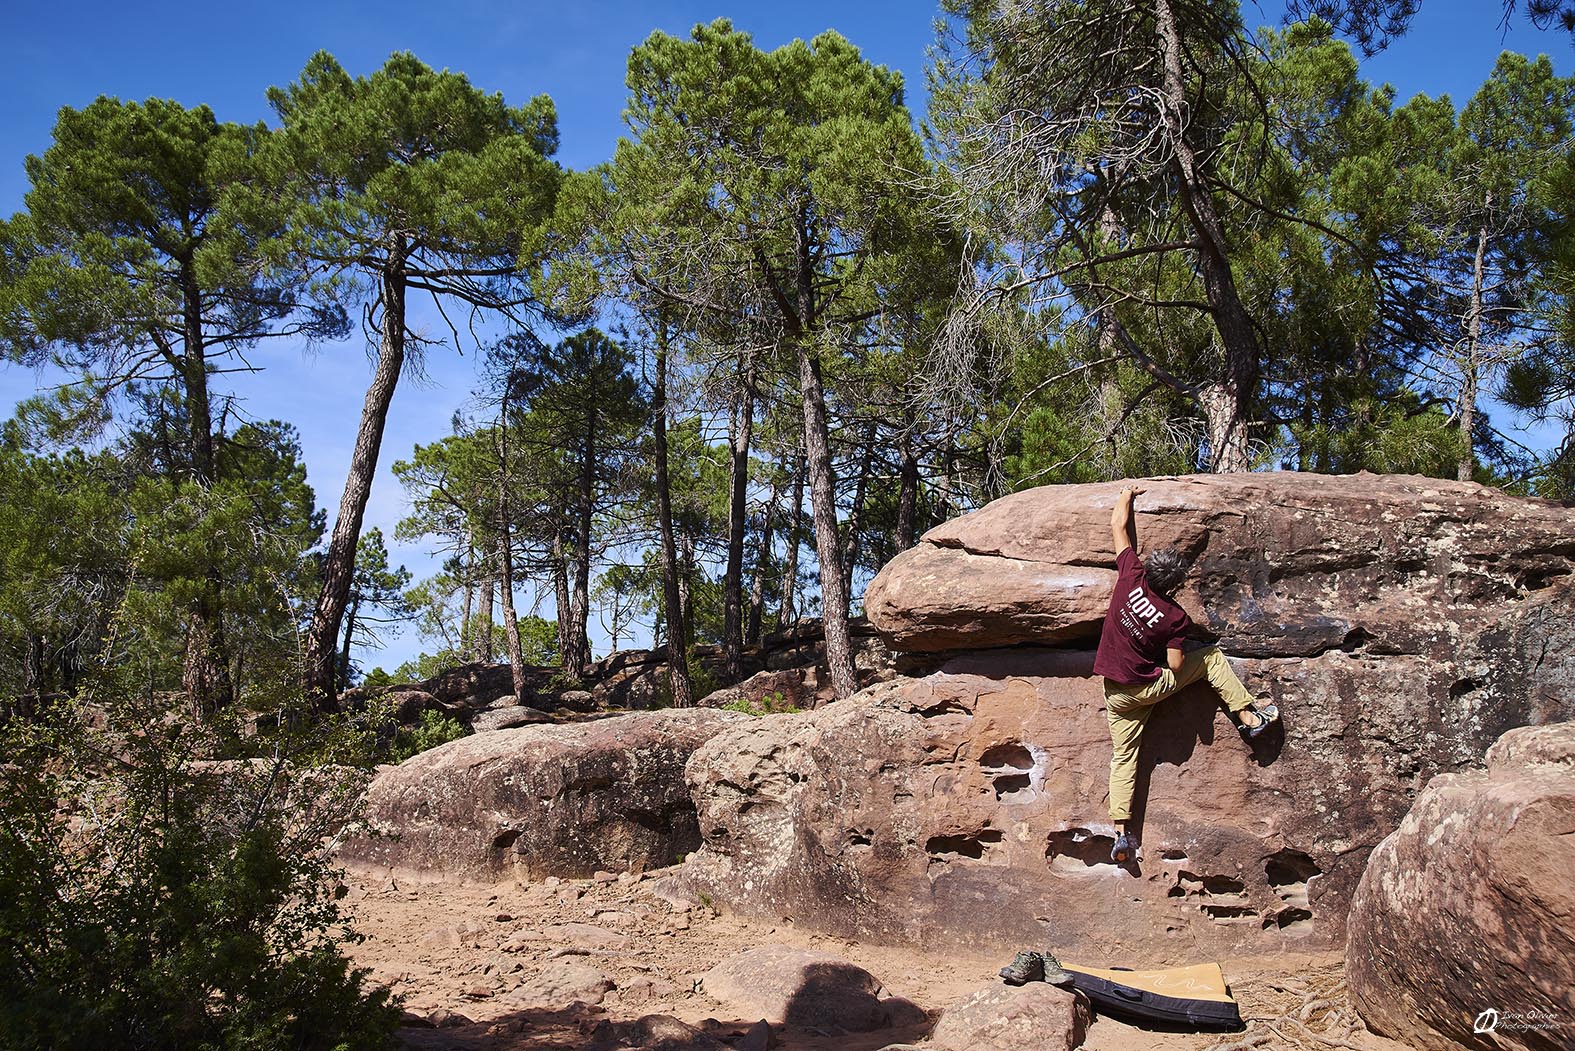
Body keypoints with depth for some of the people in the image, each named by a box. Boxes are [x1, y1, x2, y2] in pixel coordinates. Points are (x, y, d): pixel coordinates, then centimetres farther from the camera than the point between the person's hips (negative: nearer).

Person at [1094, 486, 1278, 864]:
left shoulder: (1130, 577, -15)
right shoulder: (1175, 617, -18)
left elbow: (1119, 528, -3)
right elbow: (1175, 667, -14)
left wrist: (1126, 497, 12)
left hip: (1115, 692, 3)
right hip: (1149, 687, -3)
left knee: (1123, 757, 8)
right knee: (1213, 657, 14)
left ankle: (1121, 833, 4)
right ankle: (1248, 715, 22)